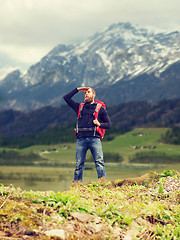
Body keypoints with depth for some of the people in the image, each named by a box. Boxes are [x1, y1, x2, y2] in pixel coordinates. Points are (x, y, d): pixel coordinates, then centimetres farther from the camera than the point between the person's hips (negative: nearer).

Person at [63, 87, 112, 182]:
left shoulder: (100, 108, 16)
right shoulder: (79, 107, 23)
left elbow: (109, 125, 13)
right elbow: (66, 97, 24)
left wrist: (99, 124, -6)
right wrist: (77, 90, 20)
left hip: (94, 139, -2)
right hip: (81, 139, 2)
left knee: (99, 162, -14)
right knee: (79, 163, -2)